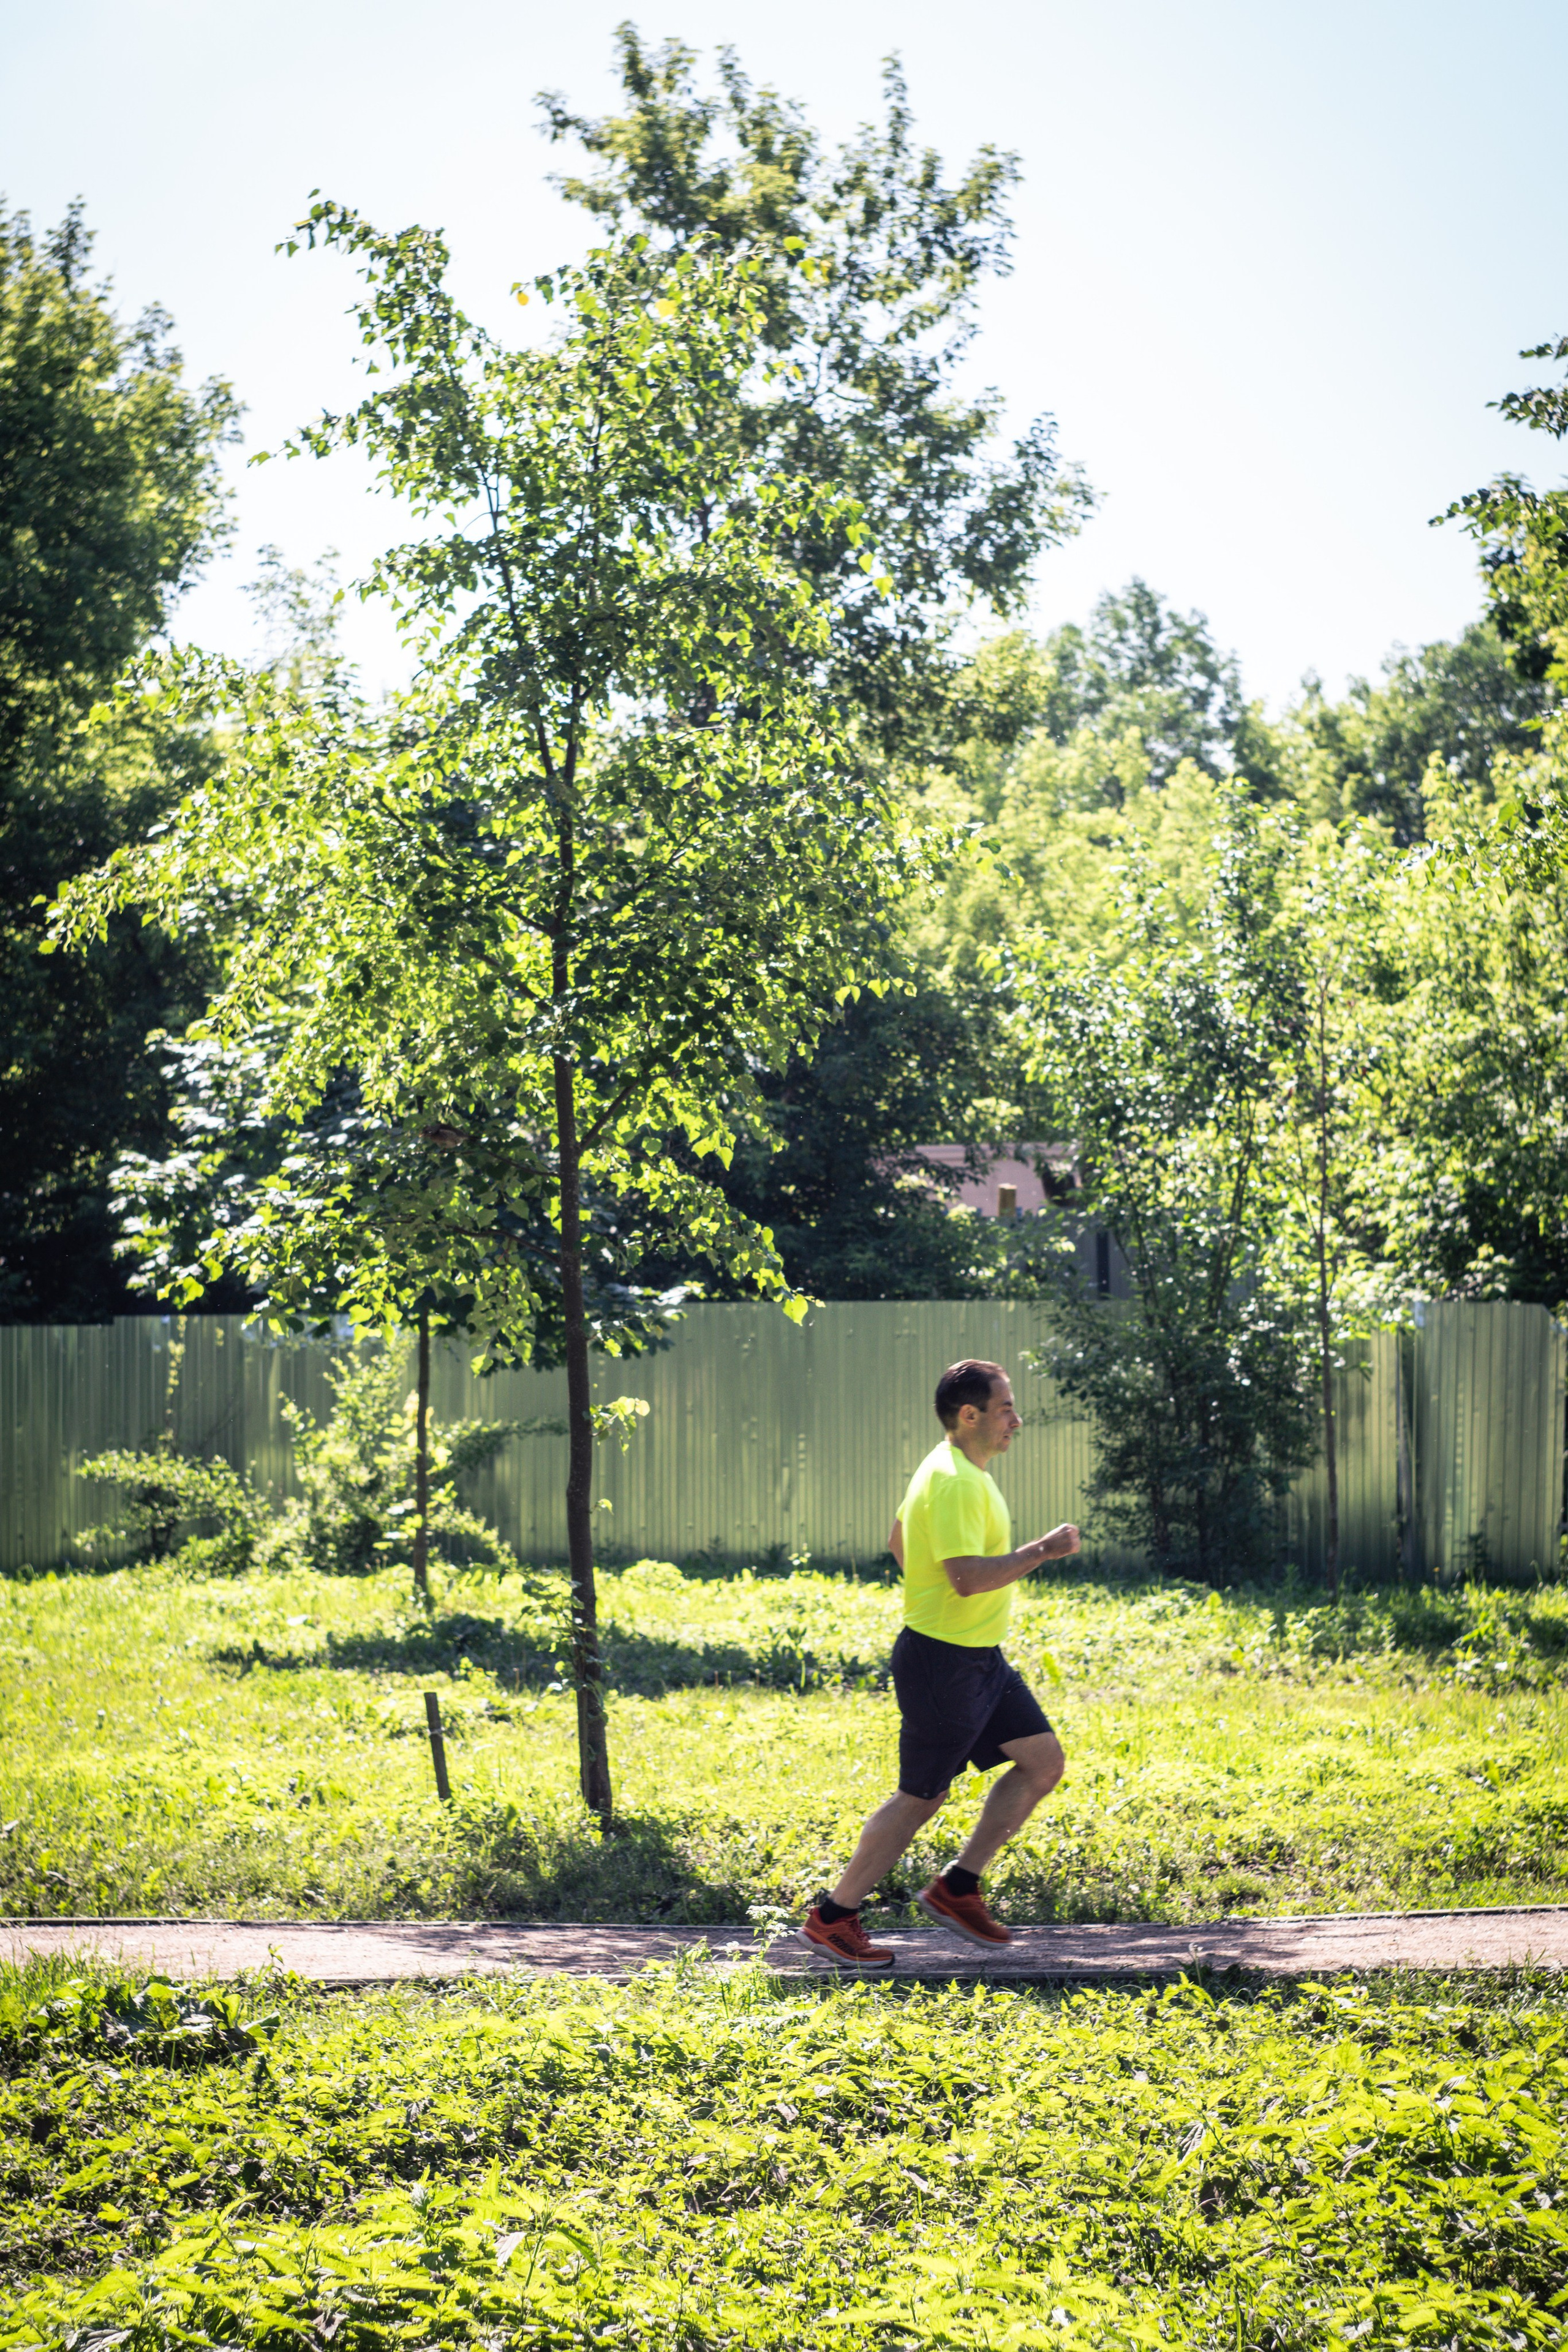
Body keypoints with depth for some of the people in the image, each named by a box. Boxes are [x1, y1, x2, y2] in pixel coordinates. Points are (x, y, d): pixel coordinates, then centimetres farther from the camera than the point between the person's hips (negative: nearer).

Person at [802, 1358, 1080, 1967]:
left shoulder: (956, 1471, 11)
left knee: (1044, 1761, 8)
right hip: (943, 1663, -10)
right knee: (920, 1798, 0)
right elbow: (968, 1576, -31)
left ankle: (957, 1888, 15)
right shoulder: (954, 1482, -22)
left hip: (982, 1661, 10)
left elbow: (899, 1542, 24)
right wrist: (1041, 1551, -23)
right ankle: (831, 1917, 12)